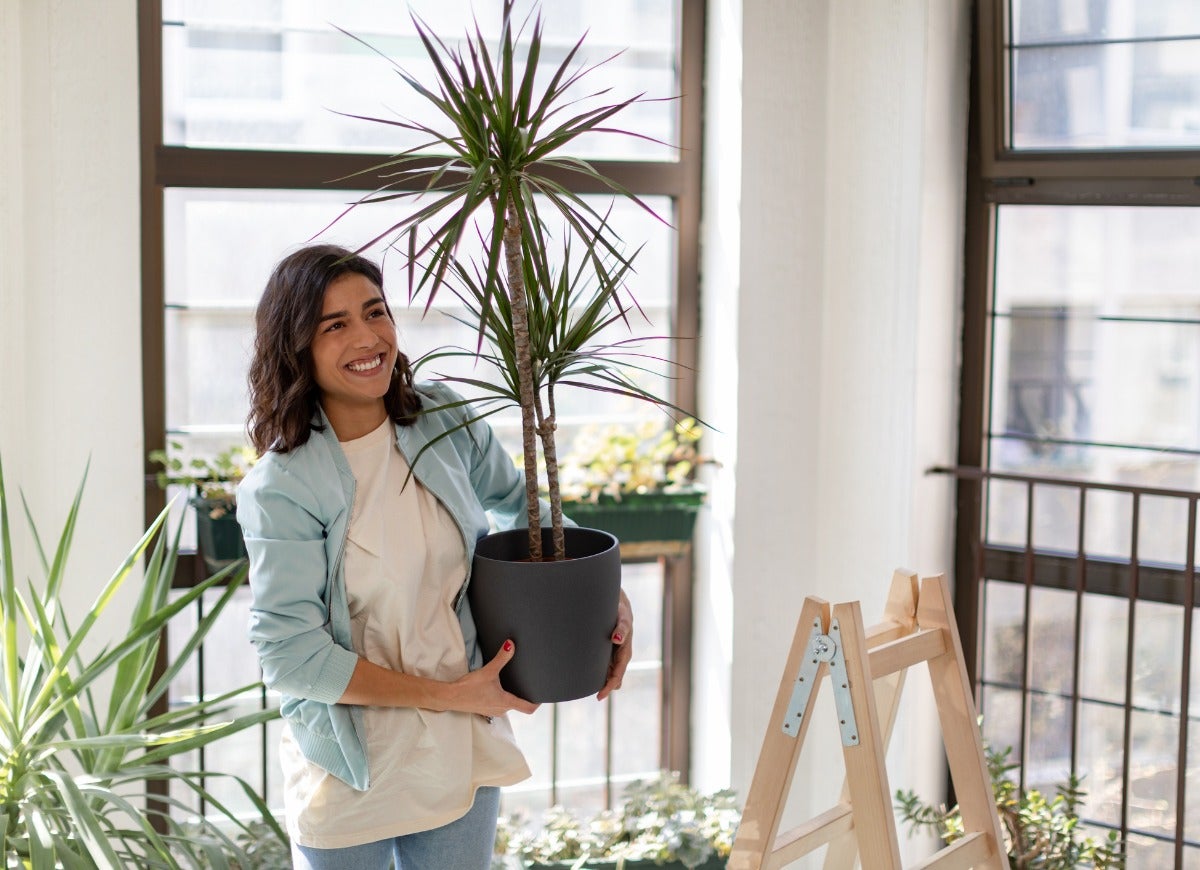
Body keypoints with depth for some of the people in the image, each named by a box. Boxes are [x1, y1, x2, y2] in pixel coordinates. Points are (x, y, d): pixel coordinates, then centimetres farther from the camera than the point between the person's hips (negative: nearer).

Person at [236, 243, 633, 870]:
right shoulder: (280, 487, -17)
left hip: (463, 759, 4)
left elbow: (515, 502, 14)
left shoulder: (443, 420, -4)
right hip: (349, 773, -4)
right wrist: (449, 694, -19)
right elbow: (289, 655, -19)